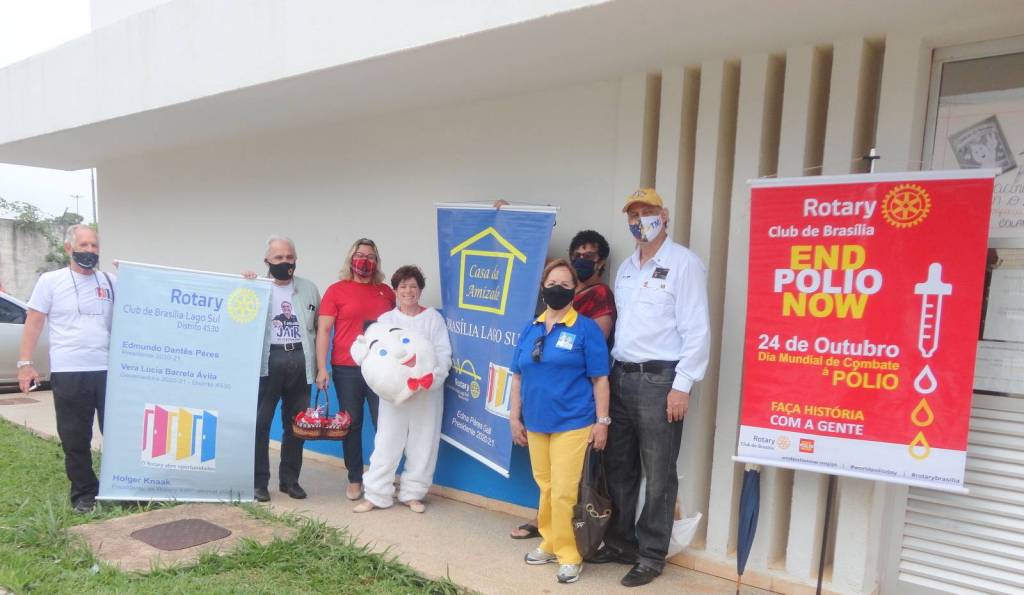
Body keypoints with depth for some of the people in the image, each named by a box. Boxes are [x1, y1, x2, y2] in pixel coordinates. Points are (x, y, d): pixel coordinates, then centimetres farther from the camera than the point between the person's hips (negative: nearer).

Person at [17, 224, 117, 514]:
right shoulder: (50, 281, 3)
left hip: (108, 370, 2)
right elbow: (34, 323, 2)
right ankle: (84, 494, 19)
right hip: (68, 373, -2)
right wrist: (25, 363, -4)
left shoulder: (111, 282, 10)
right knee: (75, 439, 6)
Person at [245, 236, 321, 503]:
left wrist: (318, 365, 2)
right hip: (268, 360, -3)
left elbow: (318, 327, 10)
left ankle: (290, 479, 22)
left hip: (300, 360, 3)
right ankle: (258, 481, 12)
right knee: (260, 422, 0)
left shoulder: (310, 289, 12)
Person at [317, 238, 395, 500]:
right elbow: (323, 330, -1)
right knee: (351, 425, 7)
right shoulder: (336, 290, 1)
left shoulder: (386, 292, 10)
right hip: (347, 369, -2)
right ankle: (355, 480, 21)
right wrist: (321, 369, -8)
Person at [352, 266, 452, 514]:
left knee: (422, 444, 6)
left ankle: (412, 493, 20)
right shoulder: (385, 320, 11)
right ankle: (376, 494, 10)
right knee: (387, 443, 0)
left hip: (427, 391, 0)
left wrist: (432, 379, -18)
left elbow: (444, 354, -2)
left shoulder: (433, 318, 5)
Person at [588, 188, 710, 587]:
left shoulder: (684, 263, -6)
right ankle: (620, 543, 31)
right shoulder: (626, 267, 16)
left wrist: (682, 385, -16)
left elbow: (697, 330, -12)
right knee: (618, 467, 15)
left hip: (658, 379, -7)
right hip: (620, 376, 7)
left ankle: (651, 556, 19)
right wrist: (609, 371, 13)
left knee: (658, 475, 4)